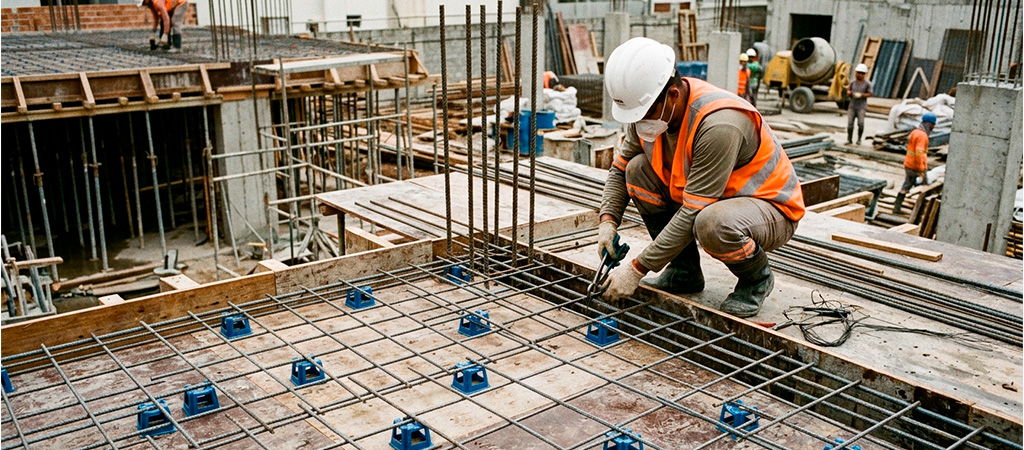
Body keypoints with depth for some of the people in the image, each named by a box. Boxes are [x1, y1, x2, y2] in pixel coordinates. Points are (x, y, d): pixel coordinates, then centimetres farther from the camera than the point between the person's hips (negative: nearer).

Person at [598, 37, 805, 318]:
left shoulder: (719, 125, -34)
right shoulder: (649, 108, -10)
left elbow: (693, 213, -34)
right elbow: (619, 168, 4)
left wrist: (637, 270, -31)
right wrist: (608, 221, -14)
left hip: (773, 210, -8)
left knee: (712, 223, -40)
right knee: (638, 169, -9)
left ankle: (757, 278, -4)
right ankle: (684, 271, 4)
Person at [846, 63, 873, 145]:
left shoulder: (867, 83, 0)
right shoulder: (853, 82, 9)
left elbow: (870, 93, -3)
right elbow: (848, 92, 16)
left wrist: (861, 95, -17)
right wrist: (849, 93, -8)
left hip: (861, 106, -3)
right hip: (852, 105, 3)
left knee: (860, 123, -13)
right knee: (850, 123, -7)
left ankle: (859, 139, 4)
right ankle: (849, 139, 3)